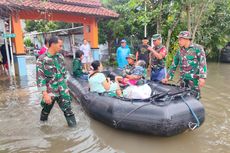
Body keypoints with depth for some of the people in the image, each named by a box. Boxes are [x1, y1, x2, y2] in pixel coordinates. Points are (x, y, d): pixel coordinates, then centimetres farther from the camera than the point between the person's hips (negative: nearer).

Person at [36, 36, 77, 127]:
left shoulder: (60, 56, 2)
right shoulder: (42, 59, -16)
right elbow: (40, 78, -17)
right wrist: (45, 94, -19)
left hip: (63, 90, 4)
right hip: (50, 91, -3)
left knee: (68, 109, 6)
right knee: (46, 109, 19)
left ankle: (73, 127, 18)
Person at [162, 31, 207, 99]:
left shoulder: (197, 48, -3)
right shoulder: (179, 51, 10)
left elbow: (202, 63, -10)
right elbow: (174, 65, 14)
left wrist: (202, 77, -20)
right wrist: (167, 77, 10)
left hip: (194, 79, -5)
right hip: (183, 79, 5)